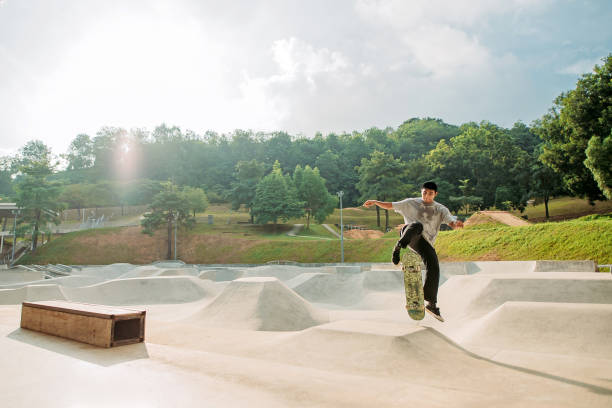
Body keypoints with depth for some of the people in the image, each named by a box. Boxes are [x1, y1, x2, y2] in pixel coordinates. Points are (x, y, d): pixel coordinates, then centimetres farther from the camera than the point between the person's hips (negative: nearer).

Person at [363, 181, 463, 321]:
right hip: (409, 235, -2)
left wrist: (456, 223, -23)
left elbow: (452, 223, 2)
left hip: (425, 242, 2)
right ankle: (399, 246, -52)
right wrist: (376, 202, 2)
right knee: (417, 226, -36)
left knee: (434, 270, -11)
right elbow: (390, 206, 18)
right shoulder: (411, 203, 16)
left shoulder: (440, 209, 17)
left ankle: (431, 304, 2)